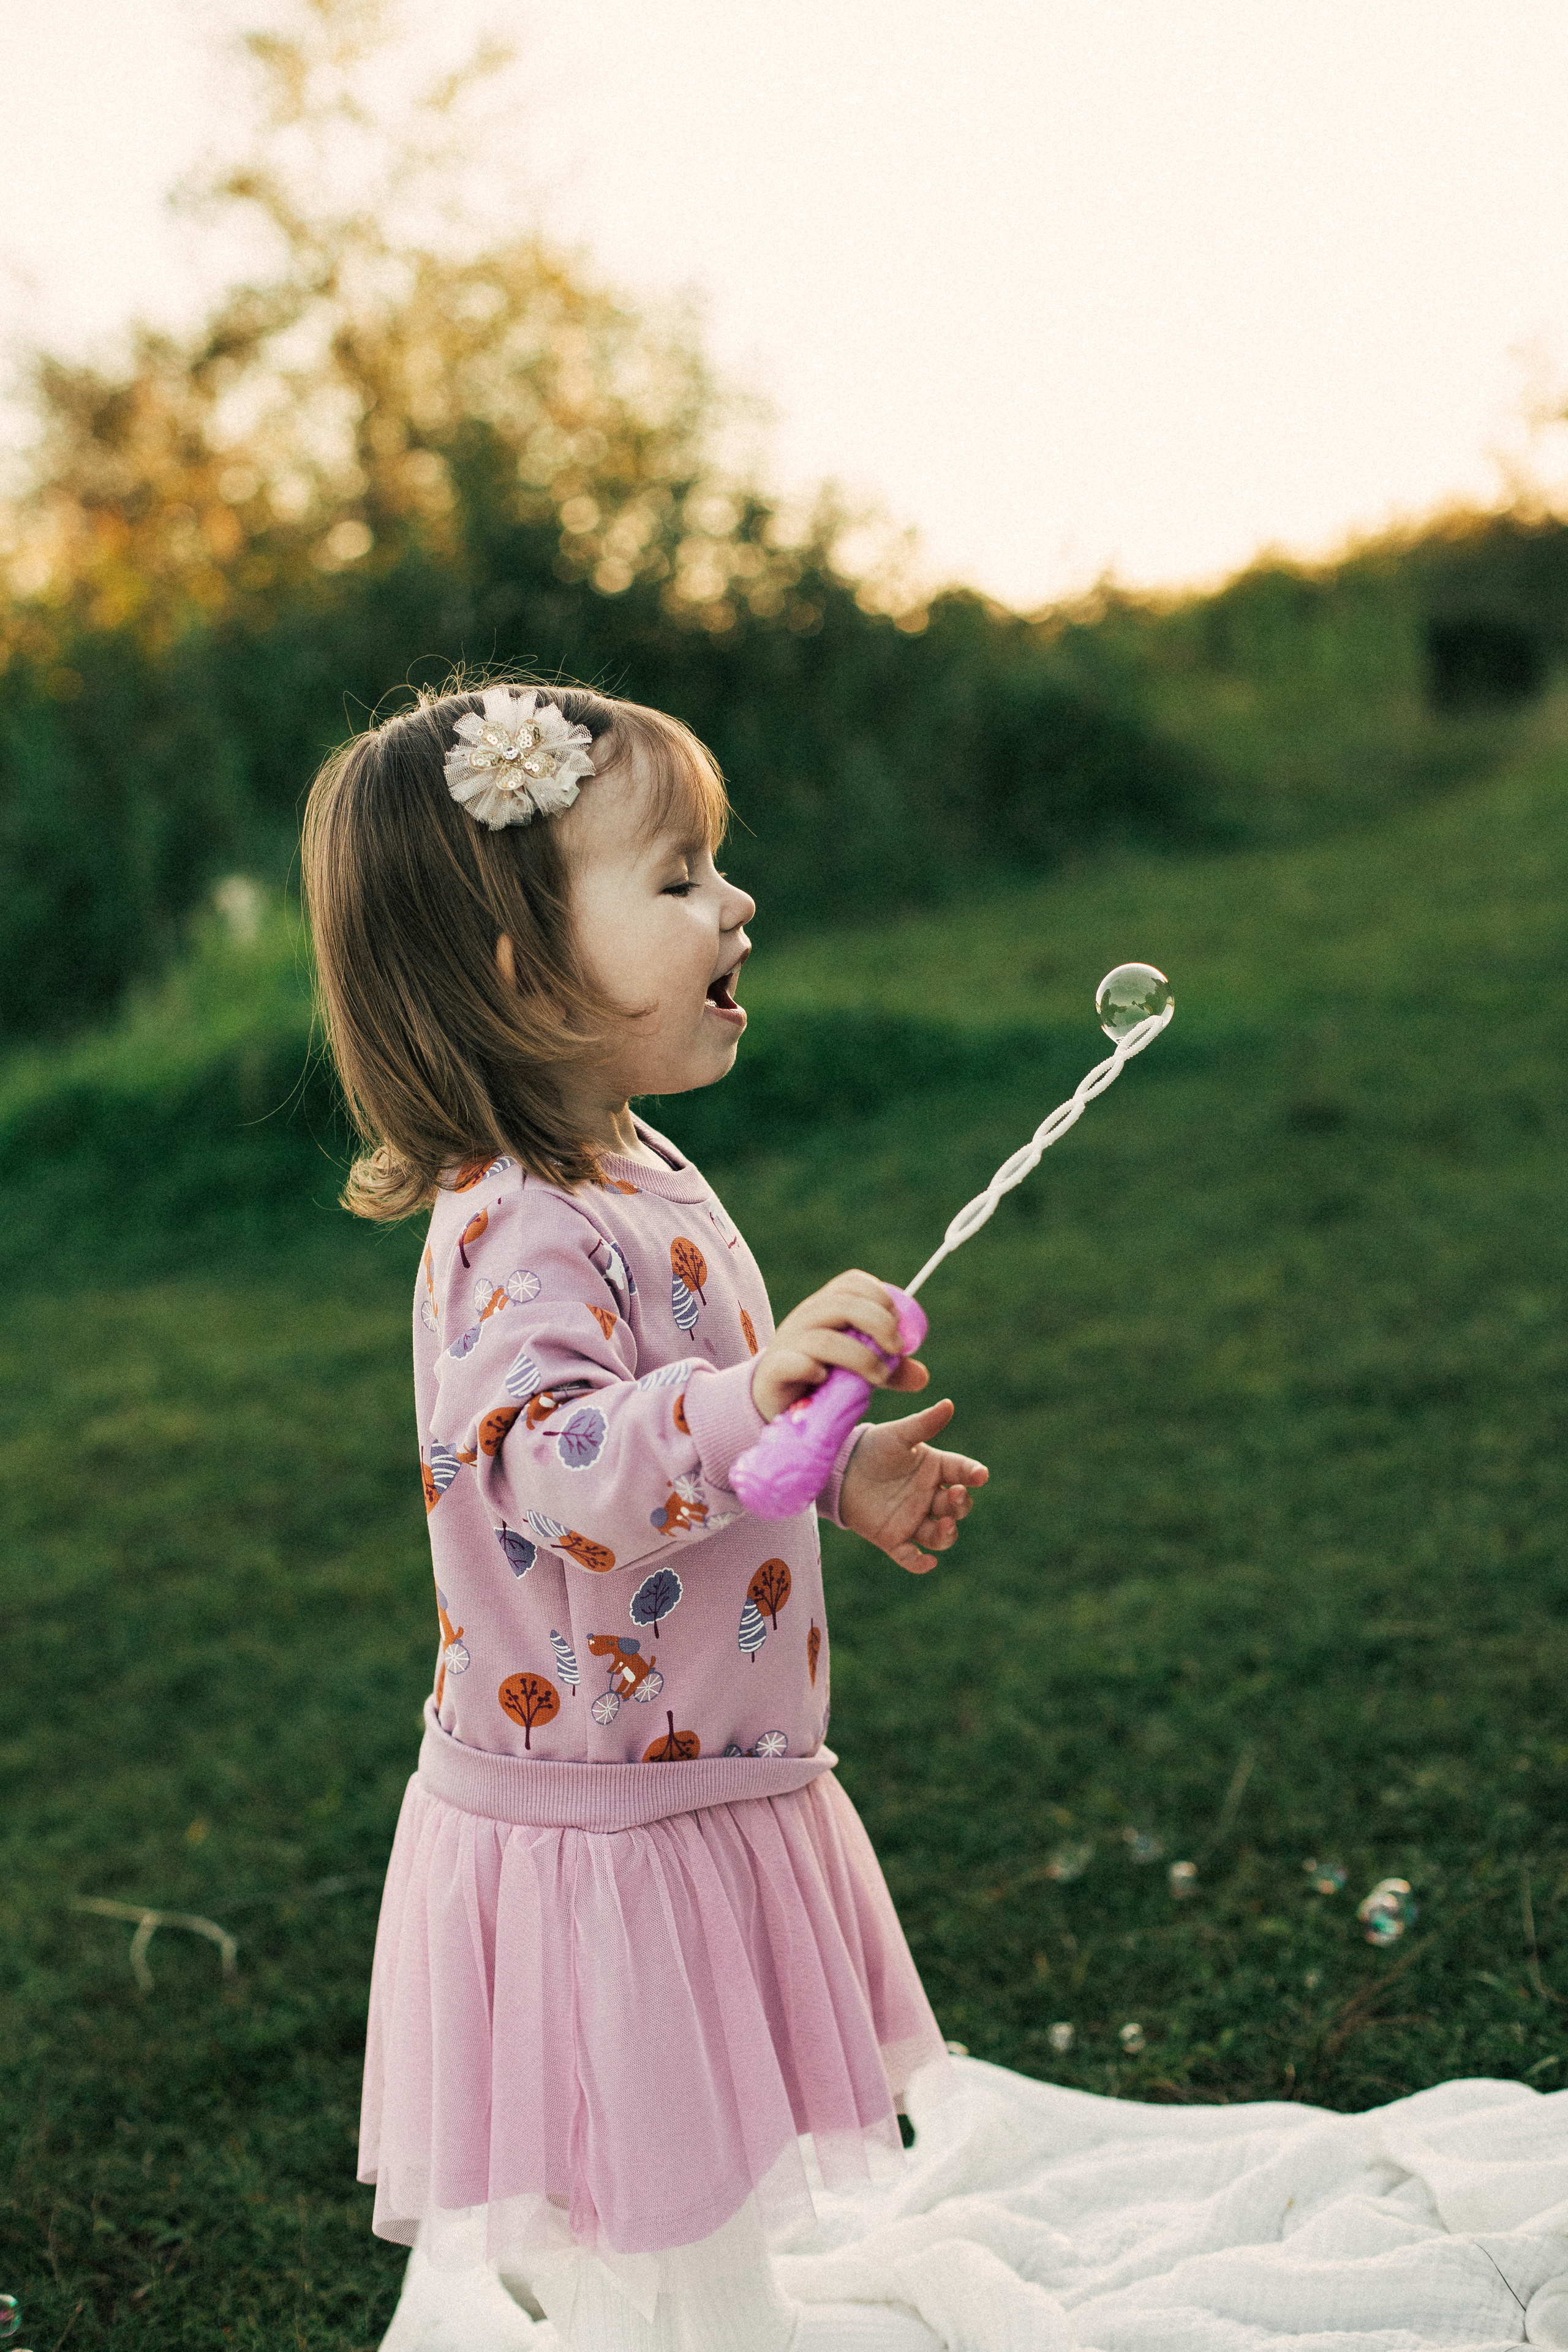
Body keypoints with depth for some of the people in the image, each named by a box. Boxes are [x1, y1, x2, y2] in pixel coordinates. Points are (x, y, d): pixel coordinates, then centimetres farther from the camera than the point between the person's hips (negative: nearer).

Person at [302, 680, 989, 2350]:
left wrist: (845, 1475, 11)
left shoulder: (634, 1181, 7)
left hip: (706, 1789, 10)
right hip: (602, 1824, -10)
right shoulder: (518, 1237, -27)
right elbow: (560, 1477, -40)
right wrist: (756, 1388, -50)